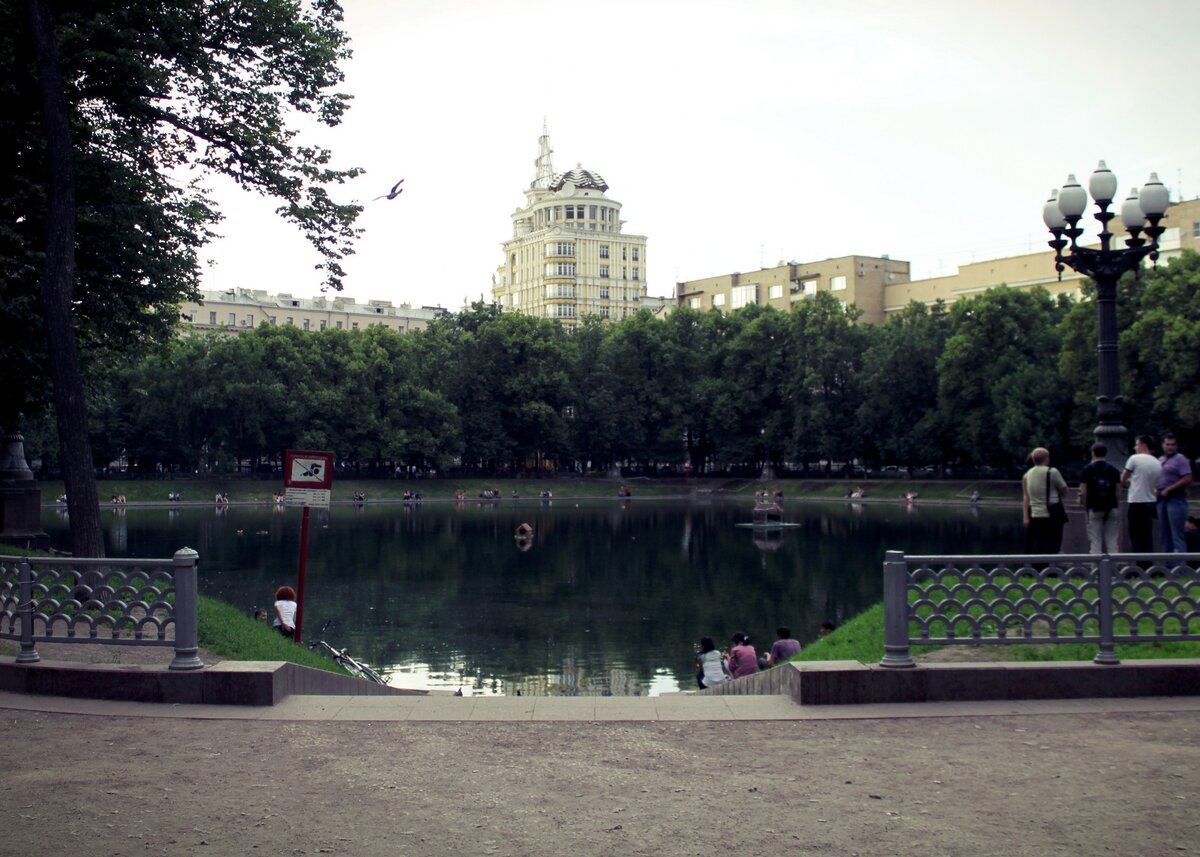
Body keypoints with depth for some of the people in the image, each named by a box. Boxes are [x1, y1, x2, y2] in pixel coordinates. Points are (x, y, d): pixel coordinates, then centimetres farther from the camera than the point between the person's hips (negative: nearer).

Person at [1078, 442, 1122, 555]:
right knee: (1111, 541, 5)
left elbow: (1083, 492, -6)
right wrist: (1117, 505, 12)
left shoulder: (1087, 469, -2)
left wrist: (1085, 508, 4)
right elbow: (1118, 492, 3)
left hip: (1094, 509, -2)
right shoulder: (1113, 470, 5)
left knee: (1095, 542, -1)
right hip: (1111, 509, 2)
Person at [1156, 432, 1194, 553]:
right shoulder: (1160, 461, 18)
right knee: (1164, 534, 10)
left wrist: (1168, 489, -15)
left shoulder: (1180, 459, -5)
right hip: (1161, 500, 8)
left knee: (1177, 535, -11)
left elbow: (1188, 479, -14)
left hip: (1175, 500, -8)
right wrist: (1155, 489, 5)